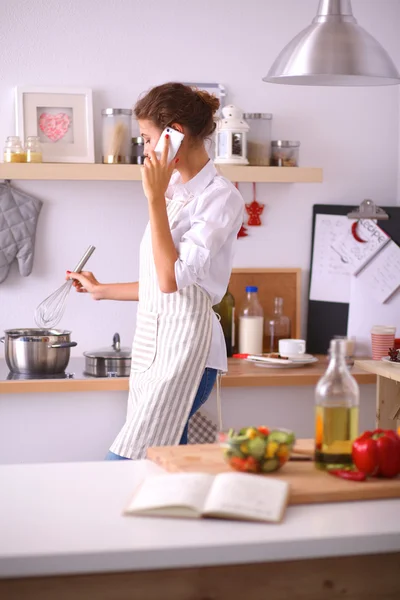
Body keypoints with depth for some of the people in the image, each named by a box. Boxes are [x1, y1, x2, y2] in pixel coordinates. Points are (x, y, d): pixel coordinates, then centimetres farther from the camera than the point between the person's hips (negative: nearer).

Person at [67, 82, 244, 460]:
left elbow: (173, 279, -19)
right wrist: (102, 290, 31)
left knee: (123, 466, -15)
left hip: (185, 346, -8)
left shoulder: (221, 198, -10)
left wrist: (155, 199, -17)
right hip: (154, 343, 8)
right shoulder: (173, 190, 15)